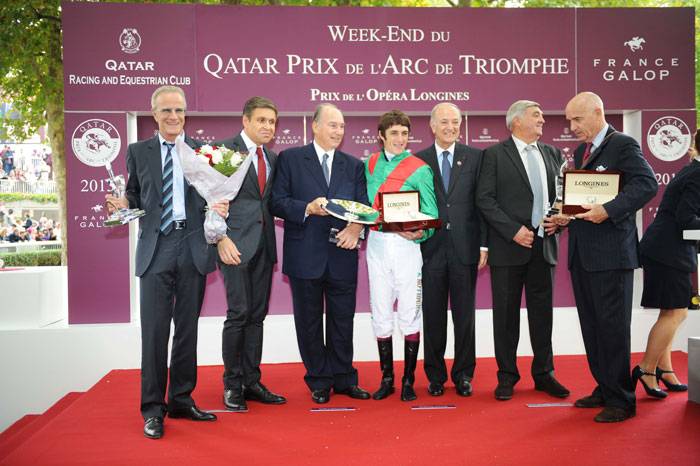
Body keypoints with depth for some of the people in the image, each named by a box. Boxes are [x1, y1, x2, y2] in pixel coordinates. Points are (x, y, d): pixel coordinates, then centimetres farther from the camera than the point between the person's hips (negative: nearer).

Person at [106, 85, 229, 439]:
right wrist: (124, 205, -9)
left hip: (193, 247, 1)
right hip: (156, 248, -1)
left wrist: (220, 207, -13)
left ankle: (182, 400, 22)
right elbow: (135, 194, 12)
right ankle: (153, 409, 8)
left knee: (187, 328, 10)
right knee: (154, 329, -3)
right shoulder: (138, 151, 10)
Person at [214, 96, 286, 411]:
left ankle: (251, 382, 16)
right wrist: (221, 238, -16)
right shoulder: (226, 150, -4)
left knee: (257, 314, 8)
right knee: (239, 312, -7)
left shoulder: (272, 158, 16)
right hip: (236, 243, -6)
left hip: (263, 244, 6)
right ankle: (232, 384, 7)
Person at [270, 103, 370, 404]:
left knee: (342, 322, 9)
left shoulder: (354, 165, 12)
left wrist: (356, 227, -14)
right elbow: (277, 202, -5)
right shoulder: (290, 159, 1)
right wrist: (308, 208, -20)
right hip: (305, 255, -2)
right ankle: (319, 382, 21)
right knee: (309, 323, 8)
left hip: (342, 254, 3)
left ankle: (343, 379, 22)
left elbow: (364, 206, 6)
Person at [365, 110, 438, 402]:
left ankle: (409, 380, 12)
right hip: (377, 244, 4)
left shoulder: (419, 169, -3)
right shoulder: (370, 164, 10)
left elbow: (431, 214, -4)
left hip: (407, 245, -3)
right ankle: (386, 378, 18)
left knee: (409, 315, 1)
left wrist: (420, 232, -23)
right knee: (381, 315, 7)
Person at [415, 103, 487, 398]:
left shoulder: (474, 157, 5)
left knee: (465, 315, 6)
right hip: (430, 248, 0)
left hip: (464, 248, 0)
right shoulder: (418, 160, 6)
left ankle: (463, 375, 19)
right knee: (433, 315, 7)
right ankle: (435, 376, 19)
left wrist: (484, 245, -2)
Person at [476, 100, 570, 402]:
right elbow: (485, 199, -8)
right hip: (508, 246, -4)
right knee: (506, 314, 4)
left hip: (544, 244, 5)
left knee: (542, 311, 11)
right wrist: (514, 230, -15)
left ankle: (544, 374, 22)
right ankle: (507, 376, 15)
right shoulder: (495, 155, -2)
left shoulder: (552, 154, 14)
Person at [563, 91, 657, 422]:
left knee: (612, 326, -3)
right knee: (591, 326, 13)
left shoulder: (623, 145, -7)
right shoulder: (580, 151, 19)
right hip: (582, 253, 8)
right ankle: (605, 389, 24)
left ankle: (621, 400, 6)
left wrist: (608, 211, -26)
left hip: (611, 252, -8)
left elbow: (647, 184, -19)